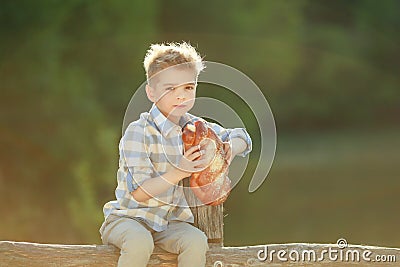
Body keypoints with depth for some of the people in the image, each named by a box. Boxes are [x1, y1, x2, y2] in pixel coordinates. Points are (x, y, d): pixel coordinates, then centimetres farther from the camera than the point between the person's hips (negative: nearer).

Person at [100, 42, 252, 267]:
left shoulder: (194, 127, 3)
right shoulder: (139, 132, -17)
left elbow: (242, 138, 14)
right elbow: (139, 193, -22)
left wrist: (229, 148, -10)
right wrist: (178, 173, -33)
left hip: (171, 222, 5)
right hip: (129, 217, -5)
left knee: (197, 241, -26)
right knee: (140, 241, -38)